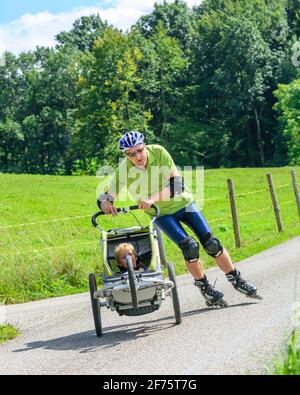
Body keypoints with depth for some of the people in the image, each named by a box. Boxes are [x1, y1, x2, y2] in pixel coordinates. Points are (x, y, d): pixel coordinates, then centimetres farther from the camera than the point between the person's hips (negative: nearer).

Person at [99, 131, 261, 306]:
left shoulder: (158, 152, -24)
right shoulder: (124, 169, -22)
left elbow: (177, 184, -27)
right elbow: (107, 196, -19)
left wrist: (153, 198, -41)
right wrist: (106, 203, -43)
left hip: (182, 202, 0)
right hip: (162, 213, 0)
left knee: (211, 243, -8)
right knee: (190, 247, -20)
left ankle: (237, 280, 10)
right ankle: (204, 287, 0)